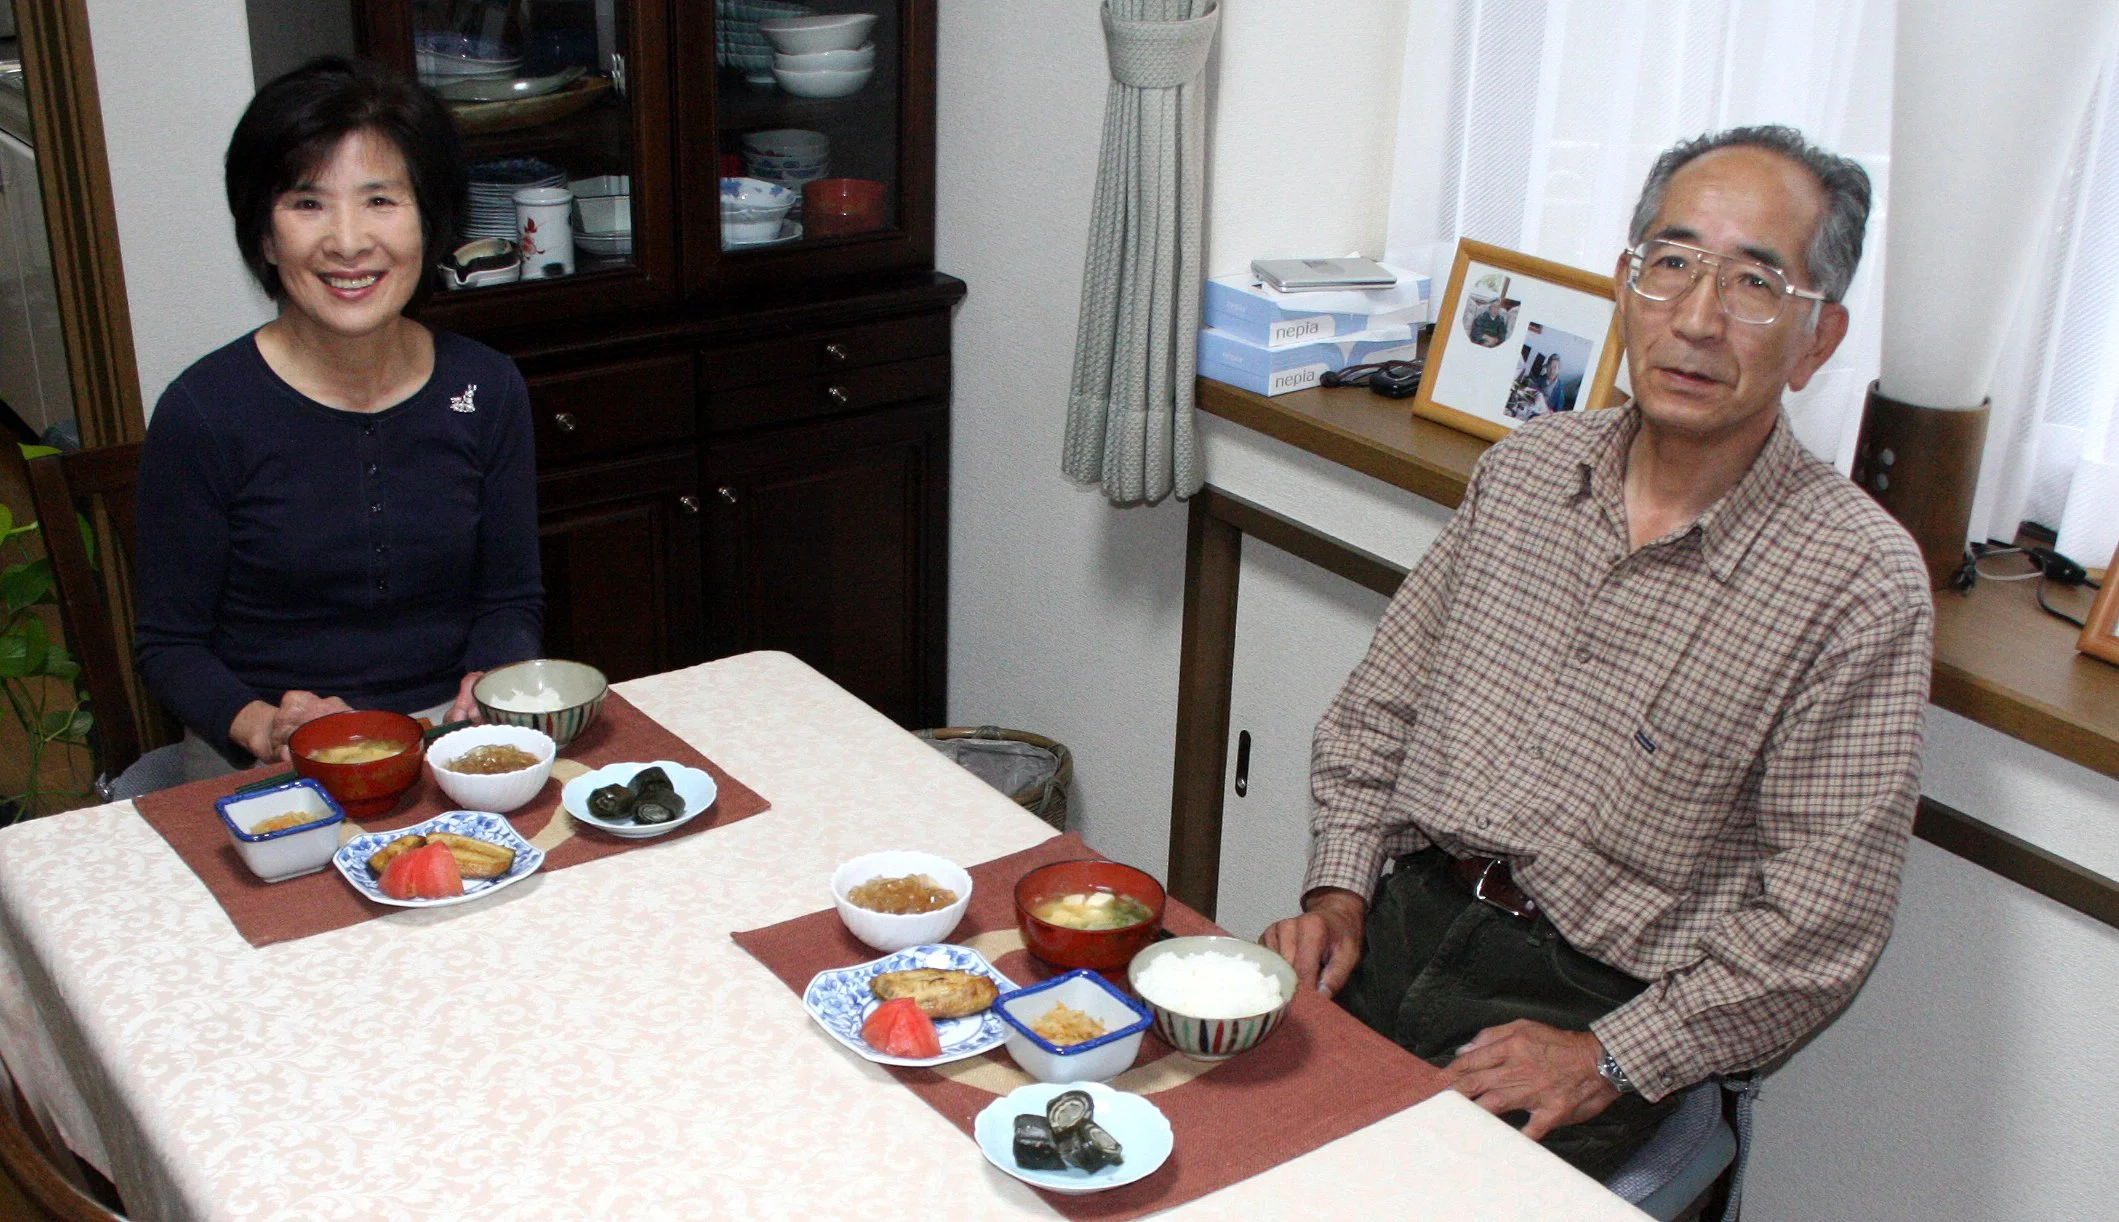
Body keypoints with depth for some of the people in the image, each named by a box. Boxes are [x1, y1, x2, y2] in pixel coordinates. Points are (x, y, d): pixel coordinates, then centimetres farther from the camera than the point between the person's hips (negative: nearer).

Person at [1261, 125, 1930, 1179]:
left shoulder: (1860, 584, -12)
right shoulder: (1528, 467, 5)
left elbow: (1822, 915, -12)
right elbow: (1382, 699, 13)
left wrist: (1609, 1062, -14)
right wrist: (1340, 888, 1)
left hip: (1596, 1008, -4)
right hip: (1407, 922, 5)